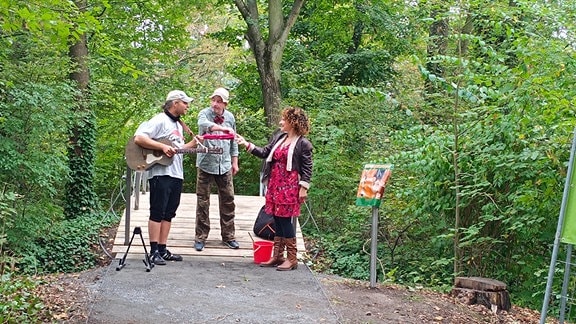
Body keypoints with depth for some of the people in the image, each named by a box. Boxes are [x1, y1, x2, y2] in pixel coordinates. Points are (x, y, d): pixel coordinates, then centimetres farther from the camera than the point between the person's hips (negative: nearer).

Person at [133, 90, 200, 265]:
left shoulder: (178, 125, 21)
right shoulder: (160, 120, -9)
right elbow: (138, 138, -19)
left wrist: (193, 143, 12)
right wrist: (162, 147, -24)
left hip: (176, 174, 9)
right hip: (160, 173, -9)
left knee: (168, 214, 10)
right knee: (157, 213, -5)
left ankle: (163, 250, 15)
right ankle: (154, 252, -2)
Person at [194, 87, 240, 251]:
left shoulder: (230, 117, 8)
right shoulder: (204, 113, -5)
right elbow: (203, 124, -30)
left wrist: (235, 162, 16)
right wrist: (223, 128, -43)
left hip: (225, 165, 4)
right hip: (206, 163, -3)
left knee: (228, 200, 6)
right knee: (203, 201, 1)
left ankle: (228, 236, 17)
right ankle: (201, 237, 9)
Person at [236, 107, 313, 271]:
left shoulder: (303, 144, -8)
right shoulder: (278, 137, 12)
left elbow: (307, 169, -8)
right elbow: (264, 153, 14)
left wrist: (303, 188, -12)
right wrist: (246, 144, 8)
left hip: (289, 187, -7)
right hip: (275, 184, 7)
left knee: (286, 220, -5)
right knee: (277, 220, 11)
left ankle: (292, 259, 5)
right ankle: (277, 256, 19)